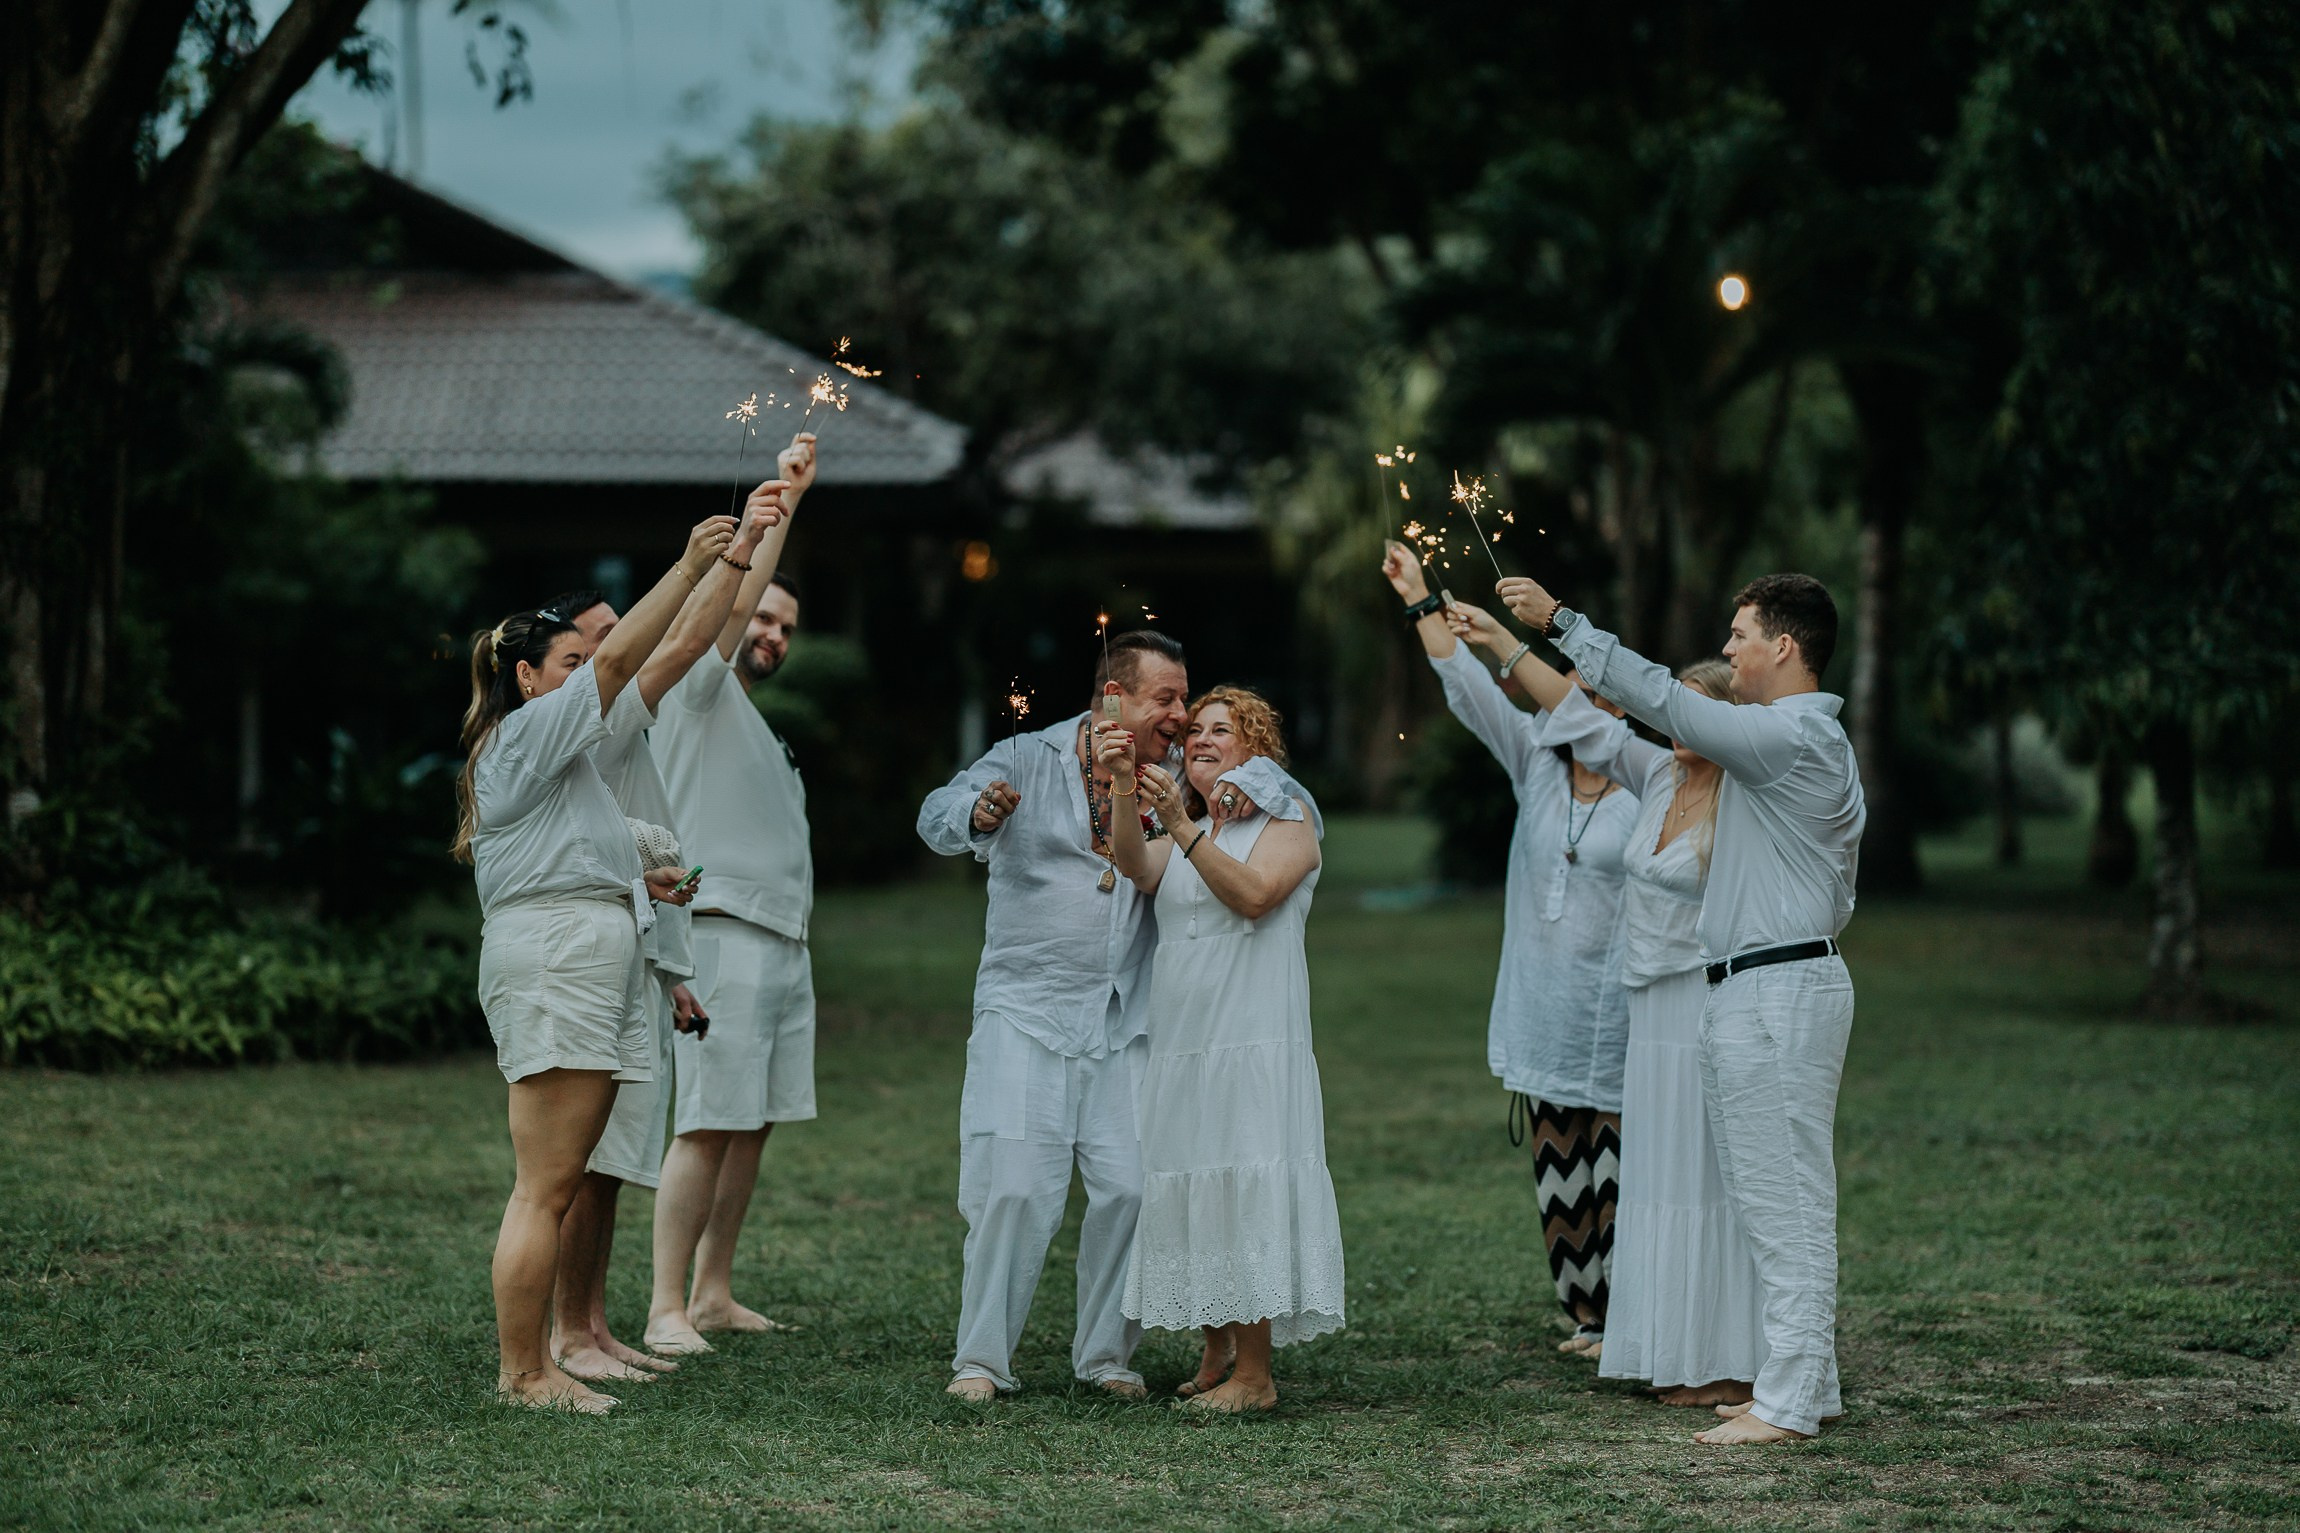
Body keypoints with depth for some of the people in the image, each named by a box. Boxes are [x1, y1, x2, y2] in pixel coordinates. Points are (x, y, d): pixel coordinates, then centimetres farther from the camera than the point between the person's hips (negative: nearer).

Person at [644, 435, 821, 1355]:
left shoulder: (757, 725, 25)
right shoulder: (698, 691, 1)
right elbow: (735, 597, -12)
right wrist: (783, 497, -14)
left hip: (785, 942, 8)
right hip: (723, 935, -8)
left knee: (753, 1125, 6)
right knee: (706, 1126, -12)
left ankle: (714, 1294, 12)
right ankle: (666, 1308, -11)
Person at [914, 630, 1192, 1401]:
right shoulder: (1028, 760, -1)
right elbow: (938, 815, -15)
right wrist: (977, 813, -39)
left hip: (1124, 1022, 3)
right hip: (1025, 1012, -3)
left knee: (1132, 1187, -4)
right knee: (1014, 1189, -9)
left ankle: (1107, 1353, 13)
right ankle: (980, 1358, 3)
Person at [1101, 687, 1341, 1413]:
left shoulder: (1288, 819, 4)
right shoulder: (1186, 836, 21)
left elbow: (1253, 895, -14)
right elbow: (1135, 865, -2)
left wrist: (1182, 826, -23)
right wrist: (1123, 787, -19)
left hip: (1253, 1040, -6)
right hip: (1178, 1045, 6)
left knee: (1244, 1186, -11)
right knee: (1188, 1193, 5)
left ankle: (1255, 1375, -10)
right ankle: (1217, 1357, 14)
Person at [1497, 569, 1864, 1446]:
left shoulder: (1791, 738, -15)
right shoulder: (1816, 741, 18)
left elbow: (1660, 699, -16)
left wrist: (1559, 620, -8)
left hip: (1774, 994, -11)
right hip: (1787, 982, 11)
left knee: (1783, 1201, -8)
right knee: (1780, 1201, 14)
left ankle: (1788, 1404, -7)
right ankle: (1806, 1384, 19)